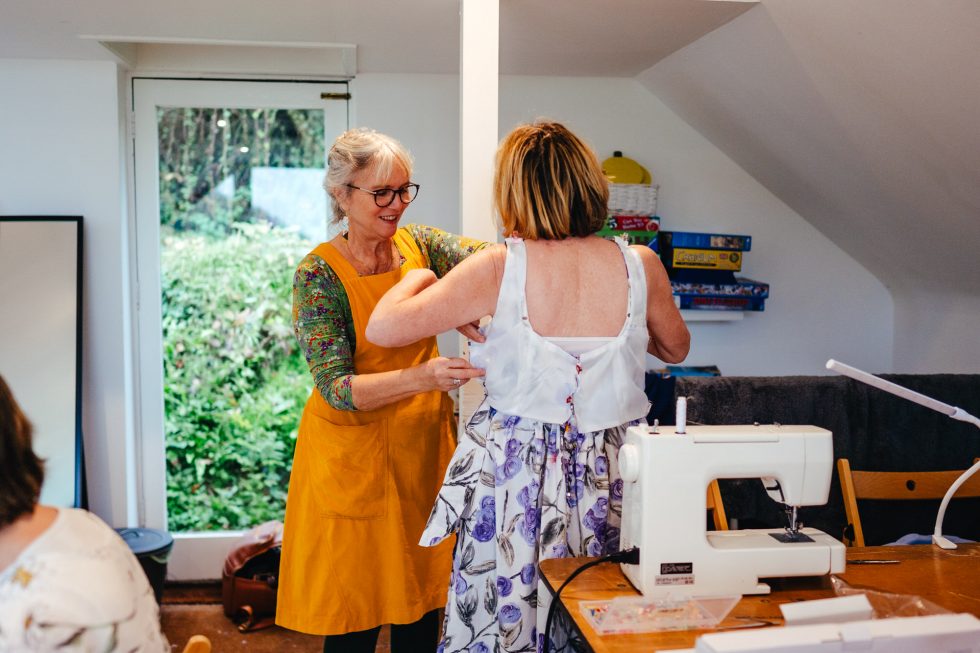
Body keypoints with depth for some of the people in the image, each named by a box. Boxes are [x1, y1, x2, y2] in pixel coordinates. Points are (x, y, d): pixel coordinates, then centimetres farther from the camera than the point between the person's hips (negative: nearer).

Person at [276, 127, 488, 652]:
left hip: (424, 449, 4)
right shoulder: (318, 274, -12)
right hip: (354, 459, -4)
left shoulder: (420, 244, 2)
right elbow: (335, 387, -20)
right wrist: (422, 378, -36)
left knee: (423, 610, 16)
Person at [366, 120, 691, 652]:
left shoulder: (500, 268, -14)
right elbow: (676, 348, 13)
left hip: (517, 474, -2)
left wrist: (415, 277, 8)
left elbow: (383, 328, -12)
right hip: (611, 477, 3)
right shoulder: (640, 265, -6)